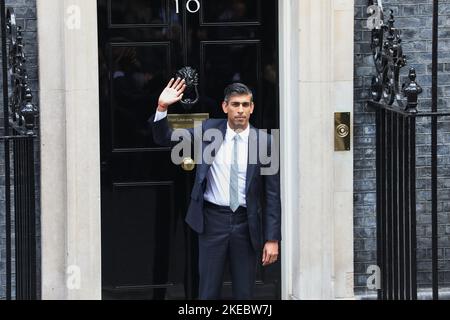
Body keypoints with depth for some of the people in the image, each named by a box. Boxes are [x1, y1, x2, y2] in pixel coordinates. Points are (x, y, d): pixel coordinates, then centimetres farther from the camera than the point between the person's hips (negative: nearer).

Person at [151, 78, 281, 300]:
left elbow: (272, 194, -2)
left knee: (244, 293, 6)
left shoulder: (264, 142, -3)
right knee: (208, 292, 3)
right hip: (212, 219, 0)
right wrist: (162, 108, -14)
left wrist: (272, 239, -6)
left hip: (246, 223, 0)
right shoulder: (208, 130, 1)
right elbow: (165, 139, 4)